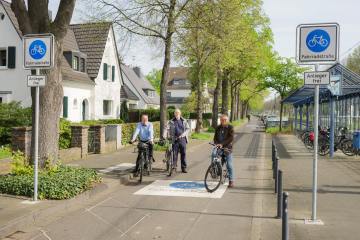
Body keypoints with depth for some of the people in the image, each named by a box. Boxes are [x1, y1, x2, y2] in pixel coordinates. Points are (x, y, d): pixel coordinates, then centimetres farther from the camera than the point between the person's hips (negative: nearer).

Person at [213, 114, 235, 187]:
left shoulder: (230, 128, -4)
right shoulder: (218, 128, 10)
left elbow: (231, 138, -14)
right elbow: (215, 137, 7)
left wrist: (222, 144, -25)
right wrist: (216, 144, -15)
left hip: (227, 148, -4)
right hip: (218, 148, 4)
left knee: (229, 165, -5)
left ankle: (231, 181, 4)